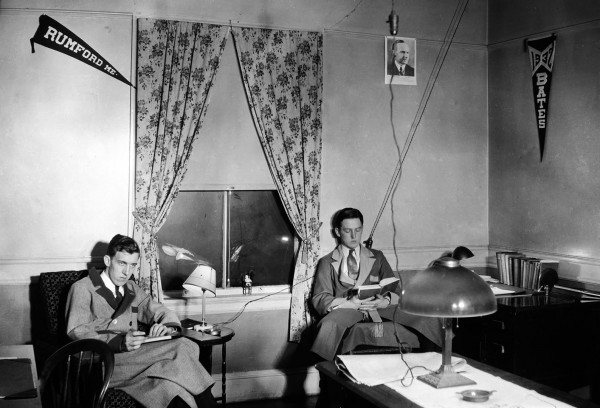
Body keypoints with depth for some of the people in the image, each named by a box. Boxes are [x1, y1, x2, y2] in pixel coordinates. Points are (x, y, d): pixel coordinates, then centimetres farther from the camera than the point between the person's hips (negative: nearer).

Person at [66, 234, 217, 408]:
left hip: (131, 355, 6)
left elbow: (164, 313, 22)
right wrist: (119, 342, -27)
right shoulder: (82, 289, 4)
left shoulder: (132, 290, 25)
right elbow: (76, 333, -10)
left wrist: (167, 327, -5)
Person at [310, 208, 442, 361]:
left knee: (428, 319, -20)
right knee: (328, 325, -40)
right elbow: (318, 298, 5)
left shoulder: (377, 257, 24)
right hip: (346, 308, -2)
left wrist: (385, 301, -10)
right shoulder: (327, 262, 16)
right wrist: (347, 303, -13)